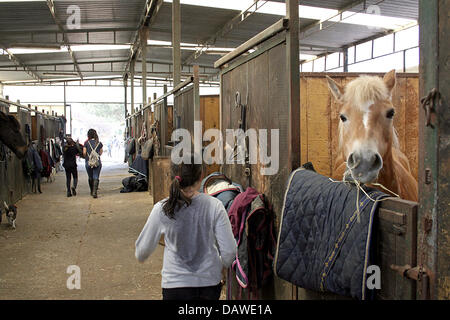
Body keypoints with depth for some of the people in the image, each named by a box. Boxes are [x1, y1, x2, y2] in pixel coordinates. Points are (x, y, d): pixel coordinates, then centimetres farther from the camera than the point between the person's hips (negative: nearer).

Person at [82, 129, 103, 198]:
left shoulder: (87, 143, -2)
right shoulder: (99, 143, 2)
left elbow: (84, 153, -4)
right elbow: (100, 153, 6)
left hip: (88, 162, 0)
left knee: (90, 178, 15)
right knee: (96, 178, -2)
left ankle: (92, 191, 27)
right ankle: (94, 192, -17)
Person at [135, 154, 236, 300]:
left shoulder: (162, 209, -10)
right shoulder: (214, 206, -11)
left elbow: (143, 249, 2)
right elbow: (229, 250, -7)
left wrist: (140, 257, 26)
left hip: (175, 285, 0)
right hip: (209, 283, 1)